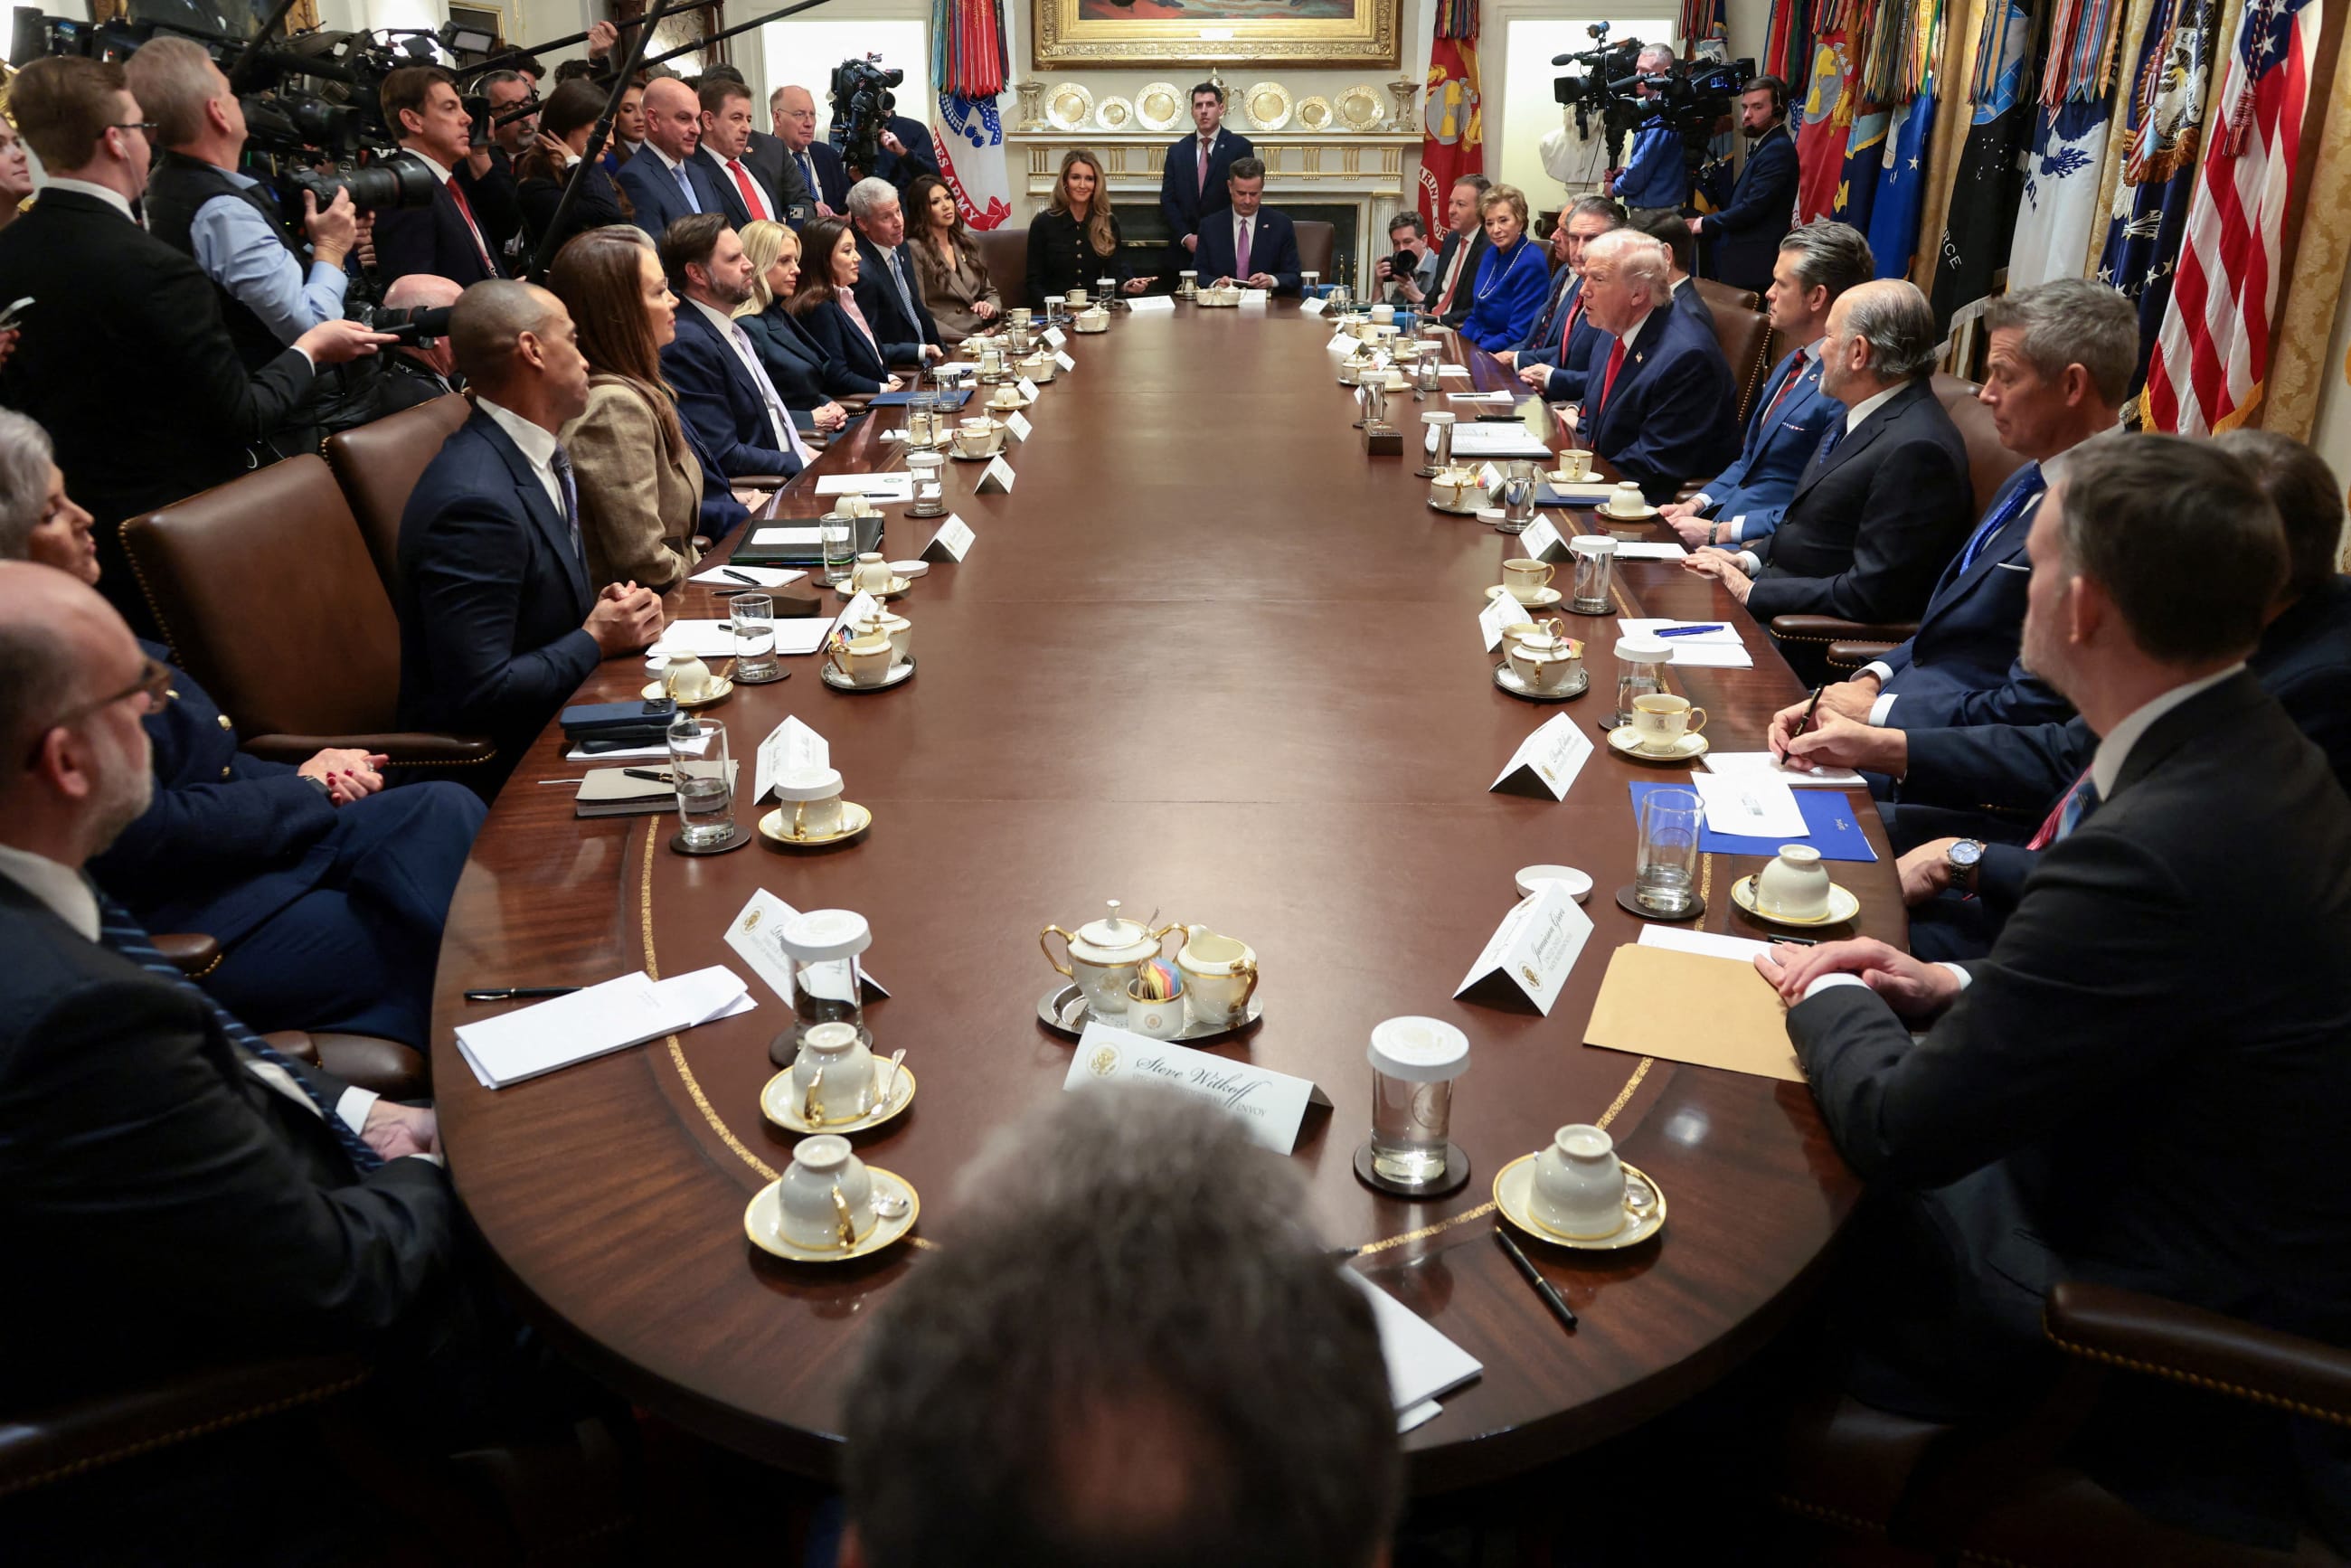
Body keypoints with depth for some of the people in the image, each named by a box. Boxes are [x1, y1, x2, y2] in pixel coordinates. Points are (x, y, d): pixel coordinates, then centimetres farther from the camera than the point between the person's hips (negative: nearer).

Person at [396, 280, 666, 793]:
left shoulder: (538, 455, 4)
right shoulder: (474, 499, -25)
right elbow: (479, 694, -26)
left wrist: (606, 608, -2)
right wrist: (597, 640, -15)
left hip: (560, 711, 9)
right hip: (501, 766, -9)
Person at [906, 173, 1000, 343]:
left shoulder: (966, 244, 17)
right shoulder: (915, 250, -3)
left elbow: (990, 292, 24)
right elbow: (919, 314, -9)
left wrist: (990, 308, 0)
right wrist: (965, 339, -17)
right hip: (948, 345, -6)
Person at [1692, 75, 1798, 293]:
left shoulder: (1778, 149, -13)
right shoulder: (1765, 146, 18)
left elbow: (1752, 207, -20)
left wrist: (1704, 224, -10)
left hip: (1754, 266, -10)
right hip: (1746, 261, 10)